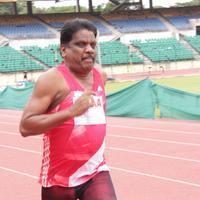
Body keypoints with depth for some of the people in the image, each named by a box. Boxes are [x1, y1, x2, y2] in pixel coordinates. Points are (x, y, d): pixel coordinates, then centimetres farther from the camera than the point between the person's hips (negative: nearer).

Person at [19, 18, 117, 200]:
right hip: (60, 177, -4)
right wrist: (72, 111, -28)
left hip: (96, 171, 4)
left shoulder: (101, 76, 5)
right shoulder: (52, 79, -15)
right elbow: (25, 127, -22)